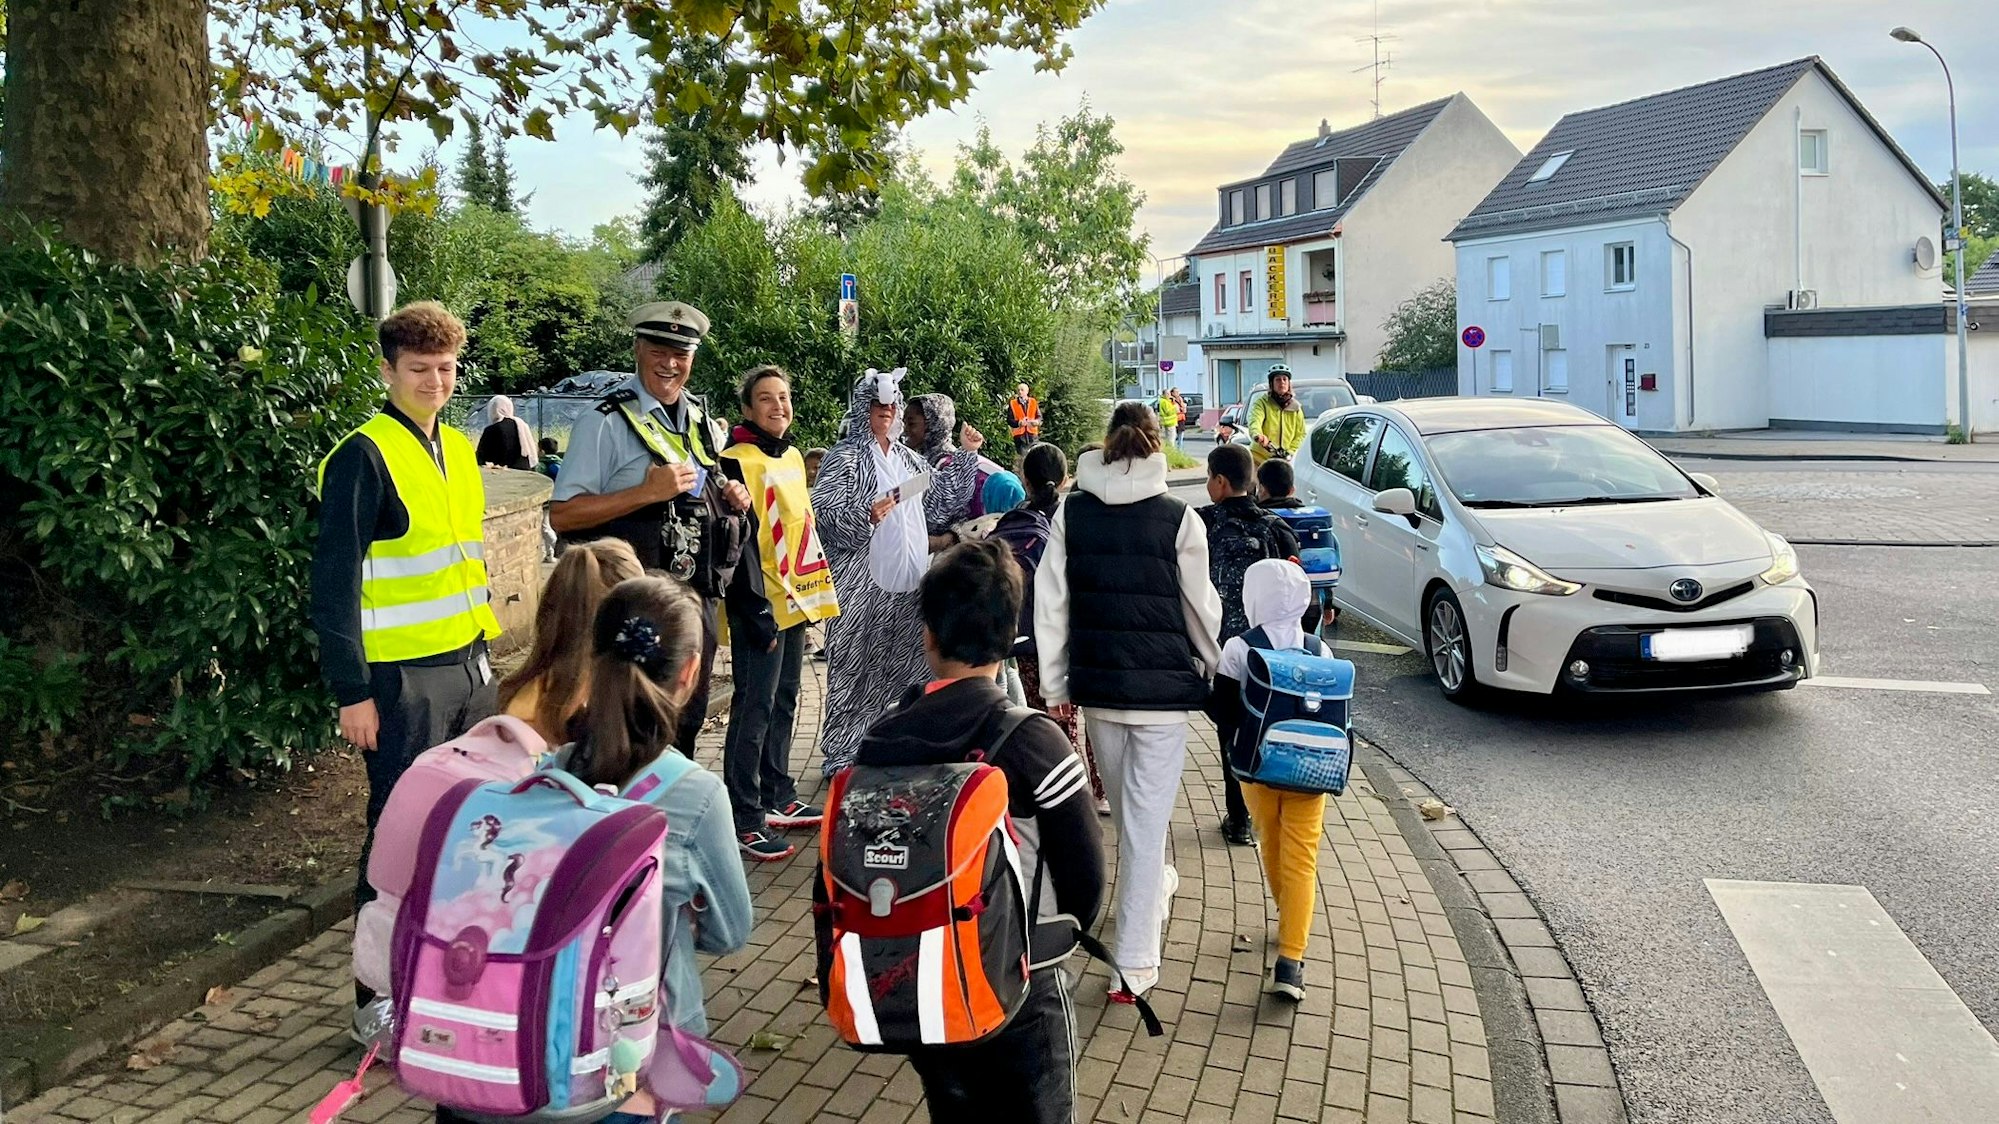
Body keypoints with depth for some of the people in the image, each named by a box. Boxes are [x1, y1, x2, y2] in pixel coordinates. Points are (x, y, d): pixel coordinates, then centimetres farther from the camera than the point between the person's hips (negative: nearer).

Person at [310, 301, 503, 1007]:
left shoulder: (458, 449, 12)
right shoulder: (364, 456, -11)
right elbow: (334, 582, -14)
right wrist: (352, 692, -16)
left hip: (470, 667, 7)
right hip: (404, 677, -7)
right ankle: (380, 996, 14)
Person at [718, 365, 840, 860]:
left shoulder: (791, 456, 14)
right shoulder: (738, 461, -12)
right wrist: (757, 612, -20)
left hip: (794, 602, 9)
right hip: (760, 608, -9)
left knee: (783, 702, 16)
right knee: (755, 708, -6)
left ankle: (779, 798, 27)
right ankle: (745, 819, 0)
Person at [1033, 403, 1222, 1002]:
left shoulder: (1070, 514, -2)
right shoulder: (1178, 519, -10)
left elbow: (1050, 605, -1)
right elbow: (1201, 605, -3)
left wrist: (1055, 684, 7)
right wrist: (1215, 664, 15)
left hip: (1096, 683, 4)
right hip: (1162, 684, -3)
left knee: (1126, 806, 24)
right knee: (1146, 817, 0)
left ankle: (1154, 883, 51)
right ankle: (1134, 963, 1)